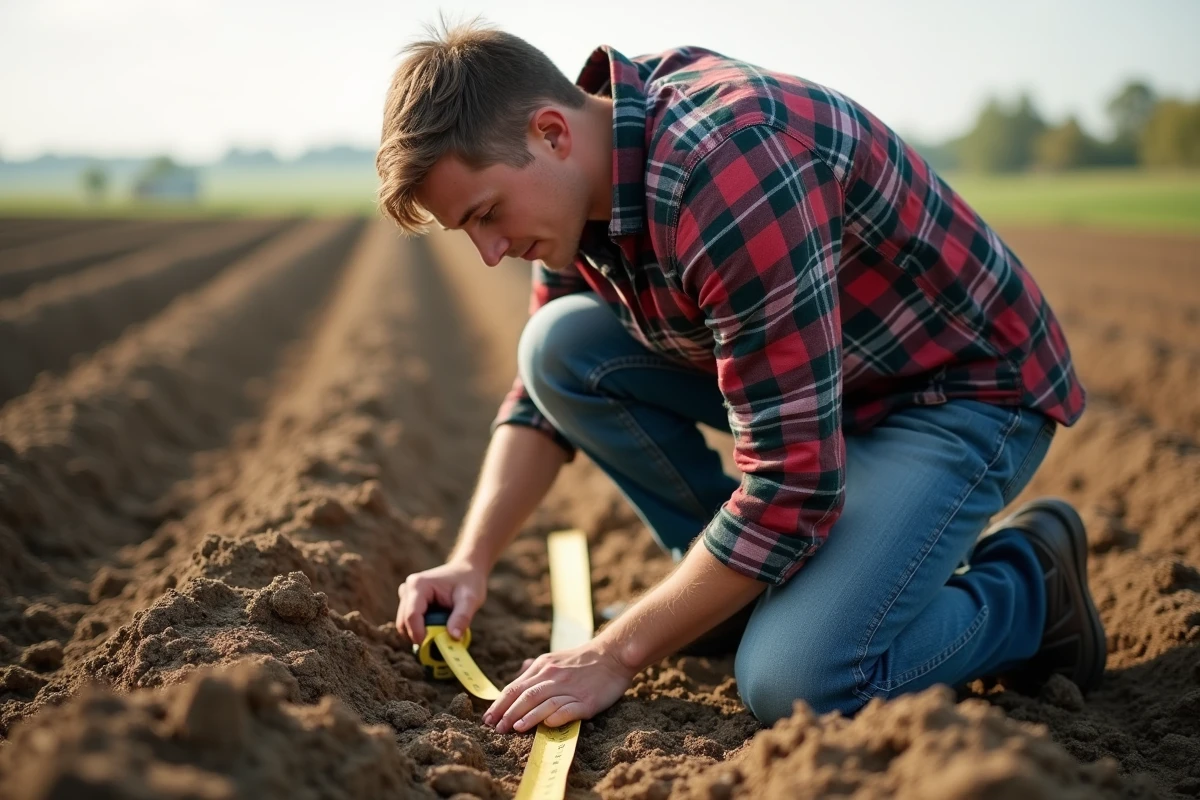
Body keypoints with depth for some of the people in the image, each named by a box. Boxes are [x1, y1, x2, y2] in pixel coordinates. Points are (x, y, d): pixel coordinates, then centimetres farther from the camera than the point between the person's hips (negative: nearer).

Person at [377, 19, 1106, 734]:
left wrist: (614, 657, -23)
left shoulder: (733, 175, -33)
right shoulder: (577, 172, -5)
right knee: (560, 347, -7)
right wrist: (471, 562, -7)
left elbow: (792, 485, -32)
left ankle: (1032, 589, 3)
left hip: (964, 388, -8)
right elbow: (543, 394, 7)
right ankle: (748, 587, 7)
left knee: (793, 681, -26)